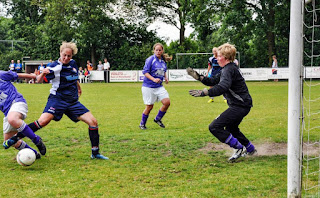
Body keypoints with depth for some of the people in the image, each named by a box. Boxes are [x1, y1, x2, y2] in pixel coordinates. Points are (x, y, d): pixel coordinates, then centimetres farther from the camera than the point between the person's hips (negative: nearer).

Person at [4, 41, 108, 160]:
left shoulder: (73, 63, 9)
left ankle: (95, 153, 7)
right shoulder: (55, 67, -10)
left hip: (73, 101, 6)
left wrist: (78, 88, 39)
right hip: (57, 100, -6)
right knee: (43, 121, -29)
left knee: (93, 122, -5)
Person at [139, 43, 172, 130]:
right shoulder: (150, 59, -11)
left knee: (167, 102, -9)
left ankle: (158, 119, 13)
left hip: (159, 87, 5)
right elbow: (145, 72, -14)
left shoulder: (163, 60, 7)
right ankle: (142, 124, 21)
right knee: (149, 106, 0)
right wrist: (153, 79, -26)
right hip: (148, 86, -5)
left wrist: (165, 78, 6)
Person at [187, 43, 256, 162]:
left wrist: (204, 93, -39)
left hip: (239, 106, -11)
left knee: (214, 127, -14)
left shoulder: (229, 70, -17)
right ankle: (250, 149, 43)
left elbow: (223, 87, -34)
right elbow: (213, 81, 23)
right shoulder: (228, 69, 16)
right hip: (242, 104, 11)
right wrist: (198, 77, 12)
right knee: (231, 128, 31)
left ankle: (239, 148, -7)